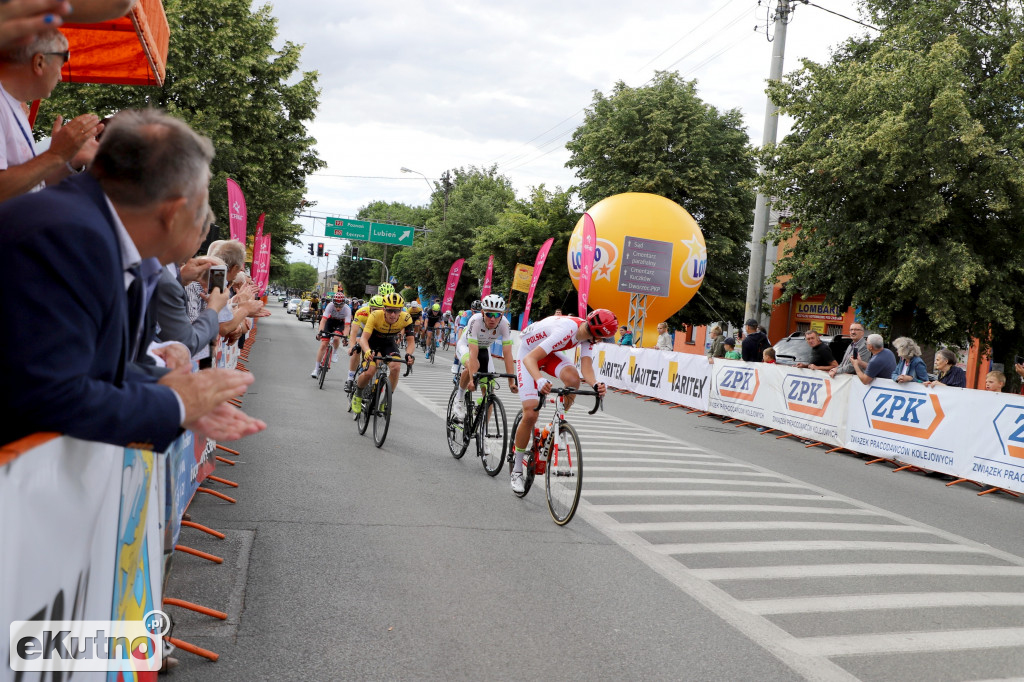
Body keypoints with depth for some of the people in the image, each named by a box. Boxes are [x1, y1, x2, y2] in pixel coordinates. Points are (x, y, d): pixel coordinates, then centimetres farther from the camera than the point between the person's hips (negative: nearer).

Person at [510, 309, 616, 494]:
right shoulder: (567, 330, -38)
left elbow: (587, 368, -22)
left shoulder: (588, 335, -15)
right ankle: (517, 470, 5)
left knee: (573, 379, -28)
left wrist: (595, 384, -43)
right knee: (530, 414, -13)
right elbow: (529, 358, -41)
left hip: (550, 353, 6)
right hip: (528, 355, -6)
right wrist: (540, 380, -59)